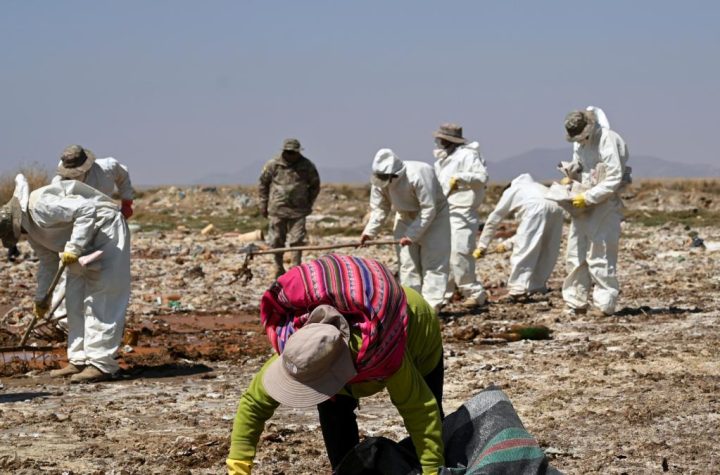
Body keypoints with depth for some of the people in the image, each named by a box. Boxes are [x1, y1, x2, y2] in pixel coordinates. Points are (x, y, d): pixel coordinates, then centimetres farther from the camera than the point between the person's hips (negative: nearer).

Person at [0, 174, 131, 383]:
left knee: (100, 301, -12)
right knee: (75, 301, 10)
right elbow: (48, 262, 21)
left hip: (105, 231, -11)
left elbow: (87, 210, -30)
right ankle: (79, 360, 13)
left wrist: (73, 248, -32)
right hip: (85, 243, 11)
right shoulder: (30, 227, 9)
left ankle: (101, 364, -13)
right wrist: (41, 297, 23)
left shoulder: (40, 205, -23)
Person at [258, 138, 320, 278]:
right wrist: (264, 205, 8)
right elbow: (263, 184, 9)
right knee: (277, 241, 4)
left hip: (298, 210, 0)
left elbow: (315, 184, 15)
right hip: (277, 210, 0)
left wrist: (309, 203, 10)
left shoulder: (307, 166, 1)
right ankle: (279, 270, 19)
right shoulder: (273, 165, -2)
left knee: (297, 241, -5)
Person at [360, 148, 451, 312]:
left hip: (433, 218, -6)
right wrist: (370, 231, -19)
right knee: (407, 263, 4)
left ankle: (432, 305, -11)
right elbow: (379, 208, -5)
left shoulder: (418, 175, -36)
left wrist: (412, 235, -31)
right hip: (406, 218, 6)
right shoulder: (379, 181, -17)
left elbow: (428, 209, -32)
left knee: (433, 263, -10)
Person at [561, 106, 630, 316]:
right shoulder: (579, 143, 8)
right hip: (584, 204, 8)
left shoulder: (608, 141, -17)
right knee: (576, 254, 6)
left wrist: (587, 197, -20)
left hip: (605, 204, -8)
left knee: (600, 255, -7)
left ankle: (605, 304, -1)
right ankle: (576, 302, 13)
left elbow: (614, 180, -20)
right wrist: (570, 176, 3)